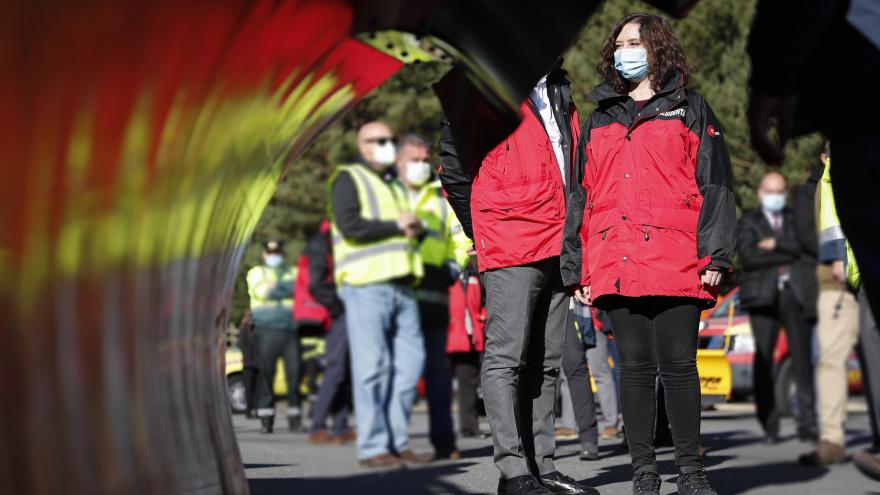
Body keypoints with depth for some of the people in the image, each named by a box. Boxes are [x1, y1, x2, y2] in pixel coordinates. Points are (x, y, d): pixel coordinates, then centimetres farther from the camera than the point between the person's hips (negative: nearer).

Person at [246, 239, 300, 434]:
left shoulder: (293, 272, 22)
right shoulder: (256, 272, 17)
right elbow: (259, 290, -4)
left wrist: (274, 287, -4)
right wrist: (286, 288, 0)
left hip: (290, 330, 1)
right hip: (266, 330, -1)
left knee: (294, 372, -7)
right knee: (265, 374, -6)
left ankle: (294, 417, -1)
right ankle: (266, 419, -4)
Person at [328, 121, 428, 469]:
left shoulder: (395, 185, 26)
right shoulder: (348, 179, 2)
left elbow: (408, 225, 31)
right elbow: (350, 225, -13)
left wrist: (416, 228, 7)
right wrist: (395, 225, -7)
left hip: (401, 286, 8)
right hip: (366, 285, -8)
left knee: (410, 361, 2)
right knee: (372, 366, -9)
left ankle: (398, 441, 9)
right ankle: (373, 447, -7)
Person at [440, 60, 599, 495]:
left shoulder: (558, 91, 20)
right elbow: (453, 168, -2)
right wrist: (482, 231, 1)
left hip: (557, 247, 8)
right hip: (511, 248, -8)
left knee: (545, 364, 10)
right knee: (506, 358, -9)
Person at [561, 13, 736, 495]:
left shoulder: (690, 111, 11)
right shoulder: (598, 121, 20)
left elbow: (715, 186, 3)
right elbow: (581, 199, 18)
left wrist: (714, 256, -7)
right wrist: (577, 269, 10)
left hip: (676, 266, -3)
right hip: (615, 268, 3)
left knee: (678, 365, -2)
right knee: (635, 366, 4)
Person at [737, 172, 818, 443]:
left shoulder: (796, 218, 18)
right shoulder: (749, 220, 13)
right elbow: (748, 256, -4)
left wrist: (776, 244, -6)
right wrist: (789, 253, -4)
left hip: (795, 293, 1)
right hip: (763, 295, -1)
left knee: (802, 358, -8)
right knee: (763, 359, -5)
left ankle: (807, 423, -9)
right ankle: (769, 426, -2)